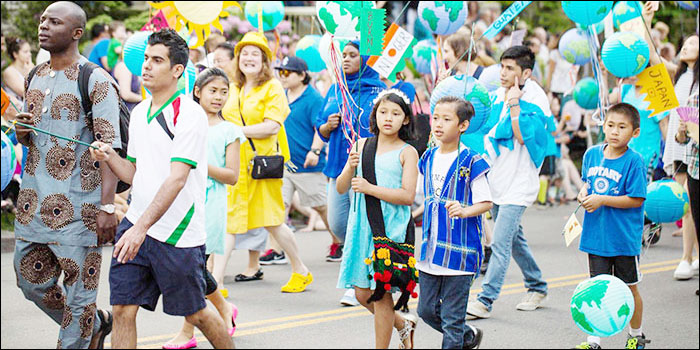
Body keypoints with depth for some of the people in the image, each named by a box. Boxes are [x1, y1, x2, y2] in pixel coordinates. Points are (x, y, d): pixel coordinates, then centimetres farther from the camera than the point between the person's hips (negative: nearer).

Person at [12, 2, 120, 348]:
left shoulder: (95, 81, -9)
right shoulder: (35, 77, 13)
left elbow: (110, 147, -13)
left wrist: (107, 206, -21)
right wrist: (22, 131, -1)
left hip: (78, 206, -8)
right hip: (33, 202, 8)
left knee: (79, 290, -1)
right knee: (32, 281, 14)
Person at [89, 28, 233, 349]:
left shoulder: (189, 114, -13)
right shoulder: (139, 113, 12)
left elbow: (177, 179, -21)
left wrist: (142, 227, -28)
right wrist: (109, 157, -4)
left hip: (176, 233, -6)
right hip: (135, 226, 6)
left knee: (195, 313, 8)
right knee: (122, 309, -3)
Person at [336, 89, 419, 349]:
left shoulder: (407, 153, -3)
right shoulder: (362, 145, 10)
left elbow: (408, 196, -12)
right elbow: (341, 188, 9)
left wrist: (370, 188, -19)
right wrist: (351, 167, -10)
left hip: (391, 228, -5)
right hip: (362, 226, 5)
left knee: (381, 292, -4)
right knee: (363, 294, 7)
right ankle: (403, 324, 31)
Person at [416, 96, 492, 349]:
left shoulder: (471, 162, -12)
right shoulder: (428, 159, 8)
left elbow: (486, 202, -11)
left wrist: (464, 211, -27)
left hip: (459, 249, -7)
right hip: (431, 248, 7)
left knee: (452, 316, -2)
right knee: (427, 310, 13)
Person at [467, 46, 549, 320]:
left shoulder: (535, 100, -13)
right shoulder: (497, 97, 8)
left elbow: (523, 137, -24)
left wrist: (514, 104, -24)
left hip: (519, 184, -8)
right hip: (497, 179, 8)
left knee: (500, 243, -12)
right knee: (514, 239, 18)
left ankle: (485, 300, -12)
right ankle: (537, 287, 34)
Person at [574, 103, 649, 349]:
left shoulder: (634, 162, -15)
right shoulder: (592, 154, 2)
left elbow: (636, 199, -16)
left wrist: (602, 200, -21)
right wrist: (584, 193, -3)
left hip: (624, 238, -4)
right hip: (596, 235, 4)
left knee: (629, 289, 12)